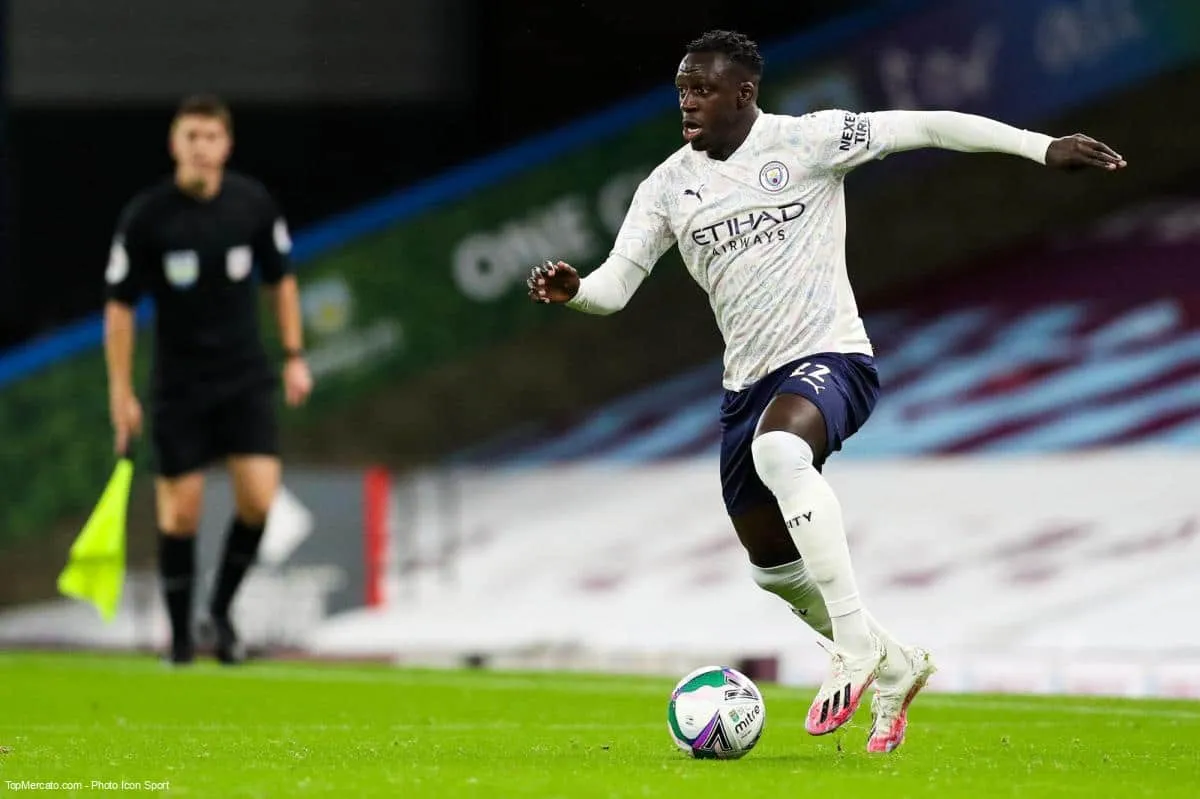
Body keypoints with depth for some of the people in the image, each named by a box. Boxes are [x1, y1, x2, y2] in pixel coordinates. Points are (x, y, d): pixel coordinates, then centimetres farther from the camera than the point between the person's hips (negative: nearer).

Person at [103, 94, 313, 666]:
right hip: (178, 385, -2)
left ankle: (221, 608, 12)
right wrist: (121, 392, -6)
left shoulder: (253, 203, -4)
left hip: (247, 379, 2)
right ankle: (180, 634, 16)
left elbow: (281, 280, 11)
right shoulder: (146, 215, -12)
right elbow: (120, 306, -5)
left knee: (258, 500, -11)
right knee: (180, 512, 0)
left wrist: (294, 356, 8)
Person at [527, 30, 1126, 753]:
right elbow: (615, 286, 1)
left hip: (830, 358, -7)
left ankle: (855, 643, -35)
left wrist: (1043, 146, -13)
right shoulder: (668, 187, 6)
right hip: (748, 384, 7)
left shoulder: (806, 142, -7)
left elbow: (926, 126, -7)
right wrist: (570, 288, -23)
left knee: (777, 448, -40)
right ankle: (896, 669, 35)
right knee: (774, 569, 11)